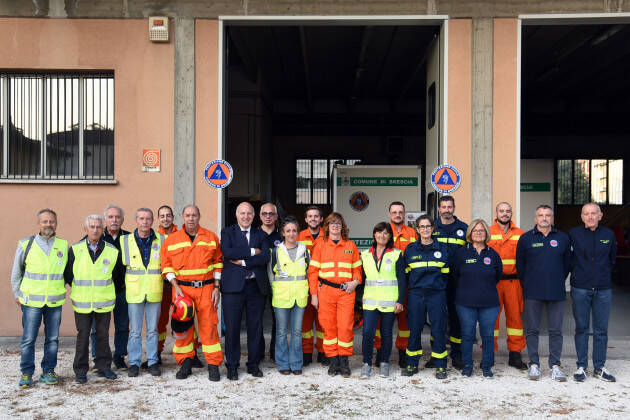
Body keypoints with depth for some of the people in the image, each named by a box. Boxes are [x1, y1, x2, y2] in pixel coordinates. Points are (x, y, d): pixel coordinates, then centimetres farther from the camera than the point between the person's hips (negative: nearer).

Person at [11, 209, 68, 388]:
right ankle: (26, 373, 16)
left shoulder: (64, 245, 2)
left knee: (52, 338, 8)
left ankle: (48, 371, 21)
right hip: (32, 300, -1)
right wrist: (17, 294, 10)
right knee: (28, 338, 2)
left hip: (55, 301, 2)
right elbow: (16, 272, 9)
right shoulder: (26, 245, -1)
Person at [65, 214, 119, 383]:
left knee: (103, 335, 8)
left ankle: (103, 366, 20)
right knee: (83, 336, 4)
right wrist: (79, 288, 9)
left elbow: (117, 274, 14)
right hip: (82, 302, -1)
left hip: (104, 302, 1)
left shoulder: (112, 251, 1)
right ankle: (80, 370, 14)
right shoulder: (75, 250, -1)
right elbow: (67, 274, 7)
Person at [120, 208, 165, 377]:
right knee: (135, 331, 5)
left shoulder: (161, 240, 2)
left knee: (152, 330, 9)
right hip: (134, 292, 0)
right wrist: (123, 283, 7)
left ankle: (152, 362, 19)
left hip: (154, 292, 1)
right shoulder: (125, 240, 1)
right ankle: (134, 363, 16)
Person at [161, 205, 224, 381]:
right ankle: (185, 363, 17)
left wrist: (216, 287, 2)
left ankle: (213, 365, 6)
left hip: (206, 288, -1)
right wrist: (175, 286, -6)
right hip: (182, 288, 1)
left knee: (209, 325, -3)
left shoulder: (211, 237, 5)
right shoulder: (171, 240, 5)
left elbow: (218, 262, 9)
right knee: (182, 326, 3)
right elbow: (167, 265, 6)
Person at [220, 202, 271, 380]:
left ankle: (253, 364, 20)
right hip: (234, 286, -2)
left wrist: (243, 262, -13)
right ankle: (232, 366, 12)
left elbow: (265, 257, -4)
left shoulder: (261, 235, 12)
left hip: (256, 286, 2)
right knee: (232, 327, 1)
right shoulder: (227, 232, 6)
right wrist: (251, 252, -11)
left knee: (255, 327, 8)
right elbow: (227, 252, -13)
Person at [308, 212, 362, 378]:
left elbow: (357, 268, 15)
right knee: (328, 326, 2)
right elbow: (313, 271, 7)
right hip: (326, 291, 0)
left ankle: (344, 360, 7)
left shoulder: (350, 246, 11)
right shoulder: (320, 246, 9)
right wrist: (314, 294, 1)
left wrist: (356, 281, -5)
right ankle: (333, 360, 12)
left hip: (346, 291, 0)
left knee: (346, 326, -5)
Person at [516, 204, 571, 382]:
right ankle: (534, 364, 13)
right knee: (532, 330, 4)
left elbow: (567, 263, 14)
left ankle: (555, 365, 12)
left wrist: (559, 282, 11)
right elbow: (520, 264, 9)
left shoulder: (563, 238, 6)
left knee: (556, 331, 4)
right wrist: (528, 284, 9)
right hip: (532, 293, -1)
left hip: (556, 293, 1)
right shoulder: (526, 238, 4)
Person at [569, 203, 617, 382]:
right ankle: (581, 366, 14)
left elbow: (612, 258, 18)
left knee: (601, 330, 7)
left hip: (603, 289, 2)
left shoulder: (609, 234, 5)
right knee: (581, 328, 5)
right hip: (580, 288, -2)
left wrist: (603, 273, 15)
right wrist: (577, 272, 7)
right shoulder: (573, 234, -2)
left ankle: (599, 367, 18)